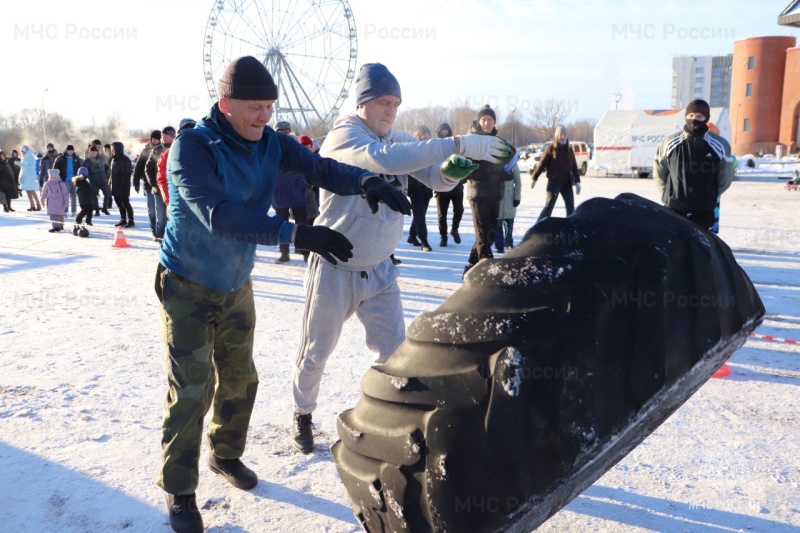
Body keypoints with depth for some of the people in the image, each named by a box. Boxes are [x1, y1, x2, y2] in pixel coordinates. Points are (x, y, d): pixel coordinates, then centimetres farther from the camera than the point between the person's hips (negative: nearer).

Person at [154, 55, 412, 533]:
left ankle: (226, 454, 40)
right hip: (188, 287, -5)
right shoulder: (192, 146, -24)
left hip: (236, 285, 6)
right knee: (192, 391, -4)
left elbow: (319, 168, -16)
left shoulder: (270, 143, -7)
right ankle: (180, 492, 15)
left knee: (240, 380, 16)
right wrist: (296, 234, -46)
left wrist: (366, 181, -37)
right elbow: (218, 214, -37)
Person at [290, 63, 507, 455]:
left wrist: (451, 170, -30)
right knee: (316, 351, 12)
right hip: (335, 269, -5)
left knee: (396, 352, 5)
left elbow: (436, 179, -5)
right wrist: (458, 143, -42)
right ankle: (302, 414, 35)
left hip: (380, 269, 5)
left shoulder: (399, 140, 1)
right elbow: (385, 159, -39)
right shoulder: (342, 136, -19)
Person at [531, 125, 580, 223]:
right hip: (554, 182, -5)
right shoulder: (551, 148, -3)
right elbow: (542, 164, -5)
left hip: (567, 183, 5)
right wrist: (534, 178, -7)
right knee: (549, 206, -8)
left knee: (571, 207, 5)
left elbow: (574, 167, 14)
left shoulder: (569, 150, 11)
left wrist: (577, 181, 9)